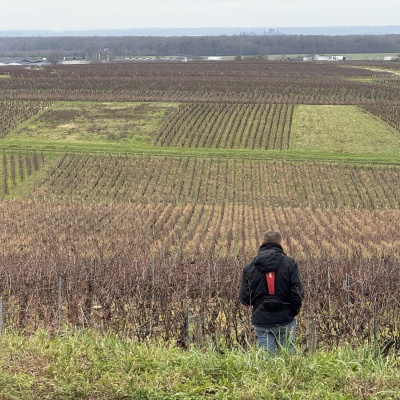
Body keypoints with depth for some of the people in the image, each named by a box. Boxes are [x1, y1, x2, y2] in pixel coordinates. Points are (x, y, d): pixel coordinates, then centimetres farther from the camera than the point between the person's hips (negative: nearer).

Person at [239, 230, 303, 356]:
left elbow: (244, 298, 2)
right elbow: (297, 292, -8)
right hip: (285, 321, -1)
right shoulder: (289, 263, -4)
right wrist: (293, 311, 8)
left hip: (261, 322, 1)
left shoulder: (250, 267, 2)